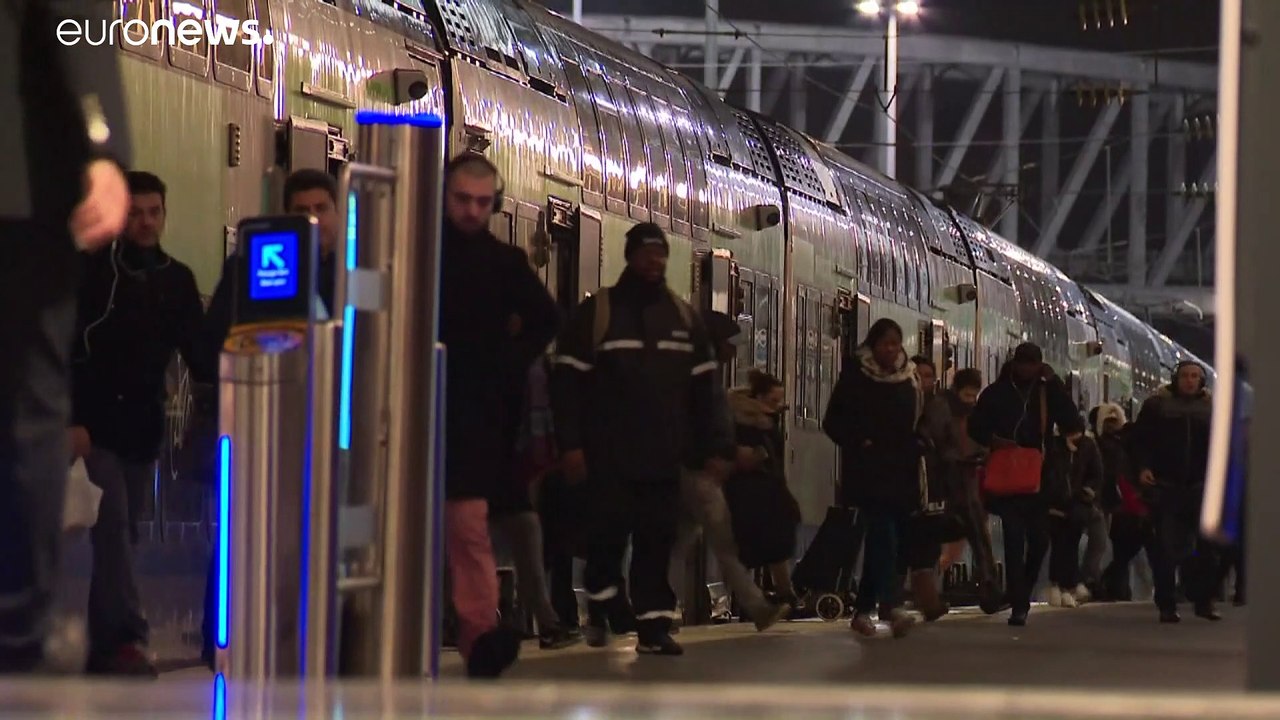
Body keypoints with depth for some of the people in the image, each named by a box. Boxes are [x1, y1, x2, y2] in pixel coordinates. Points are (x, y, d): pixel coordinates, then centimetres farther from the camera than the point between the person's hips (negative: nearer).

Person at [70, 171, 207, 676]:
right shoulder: (94, 272, -3)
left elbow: (196, 350, 13)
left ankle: (103, 644, 13)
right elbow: (66, 349, -6)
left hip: (143, 429, 4)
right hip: (96, 423, -4)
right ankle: (126, 636, -21)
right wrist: (72, 420, -14)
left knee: (121, 533, 8)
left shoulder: (177, 280, 10)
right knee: (113, 526, -15)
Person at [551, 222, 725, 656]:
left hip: (663, 456, 4)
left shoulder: (684, 317, 14)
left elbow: (702, 388, 16)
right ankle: (598, 610, 17)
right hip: (609, 454, -4)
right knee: (609, 533, -5)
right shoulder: (596, 312, -1)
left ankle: (653, 627, 3)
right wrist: (570, 444, -11)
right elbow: (568, 381, -4)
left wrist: (710, 449, 10)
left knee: (657, 540, 0)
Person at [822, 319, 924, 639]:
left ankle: (863, 610, 16)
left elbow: (918, 422, 23)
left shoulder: (909, 379, 13)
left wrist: (918, 445, 3)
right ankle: (892, 607, -31)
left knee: (883, 540, 6)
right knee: (883, 534, -19)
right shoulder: (855, 375, -1)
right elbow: (833, 422, -1)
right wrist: (860, 443, -15)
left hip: (901, 472, 5)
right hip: (869, 471, -5)